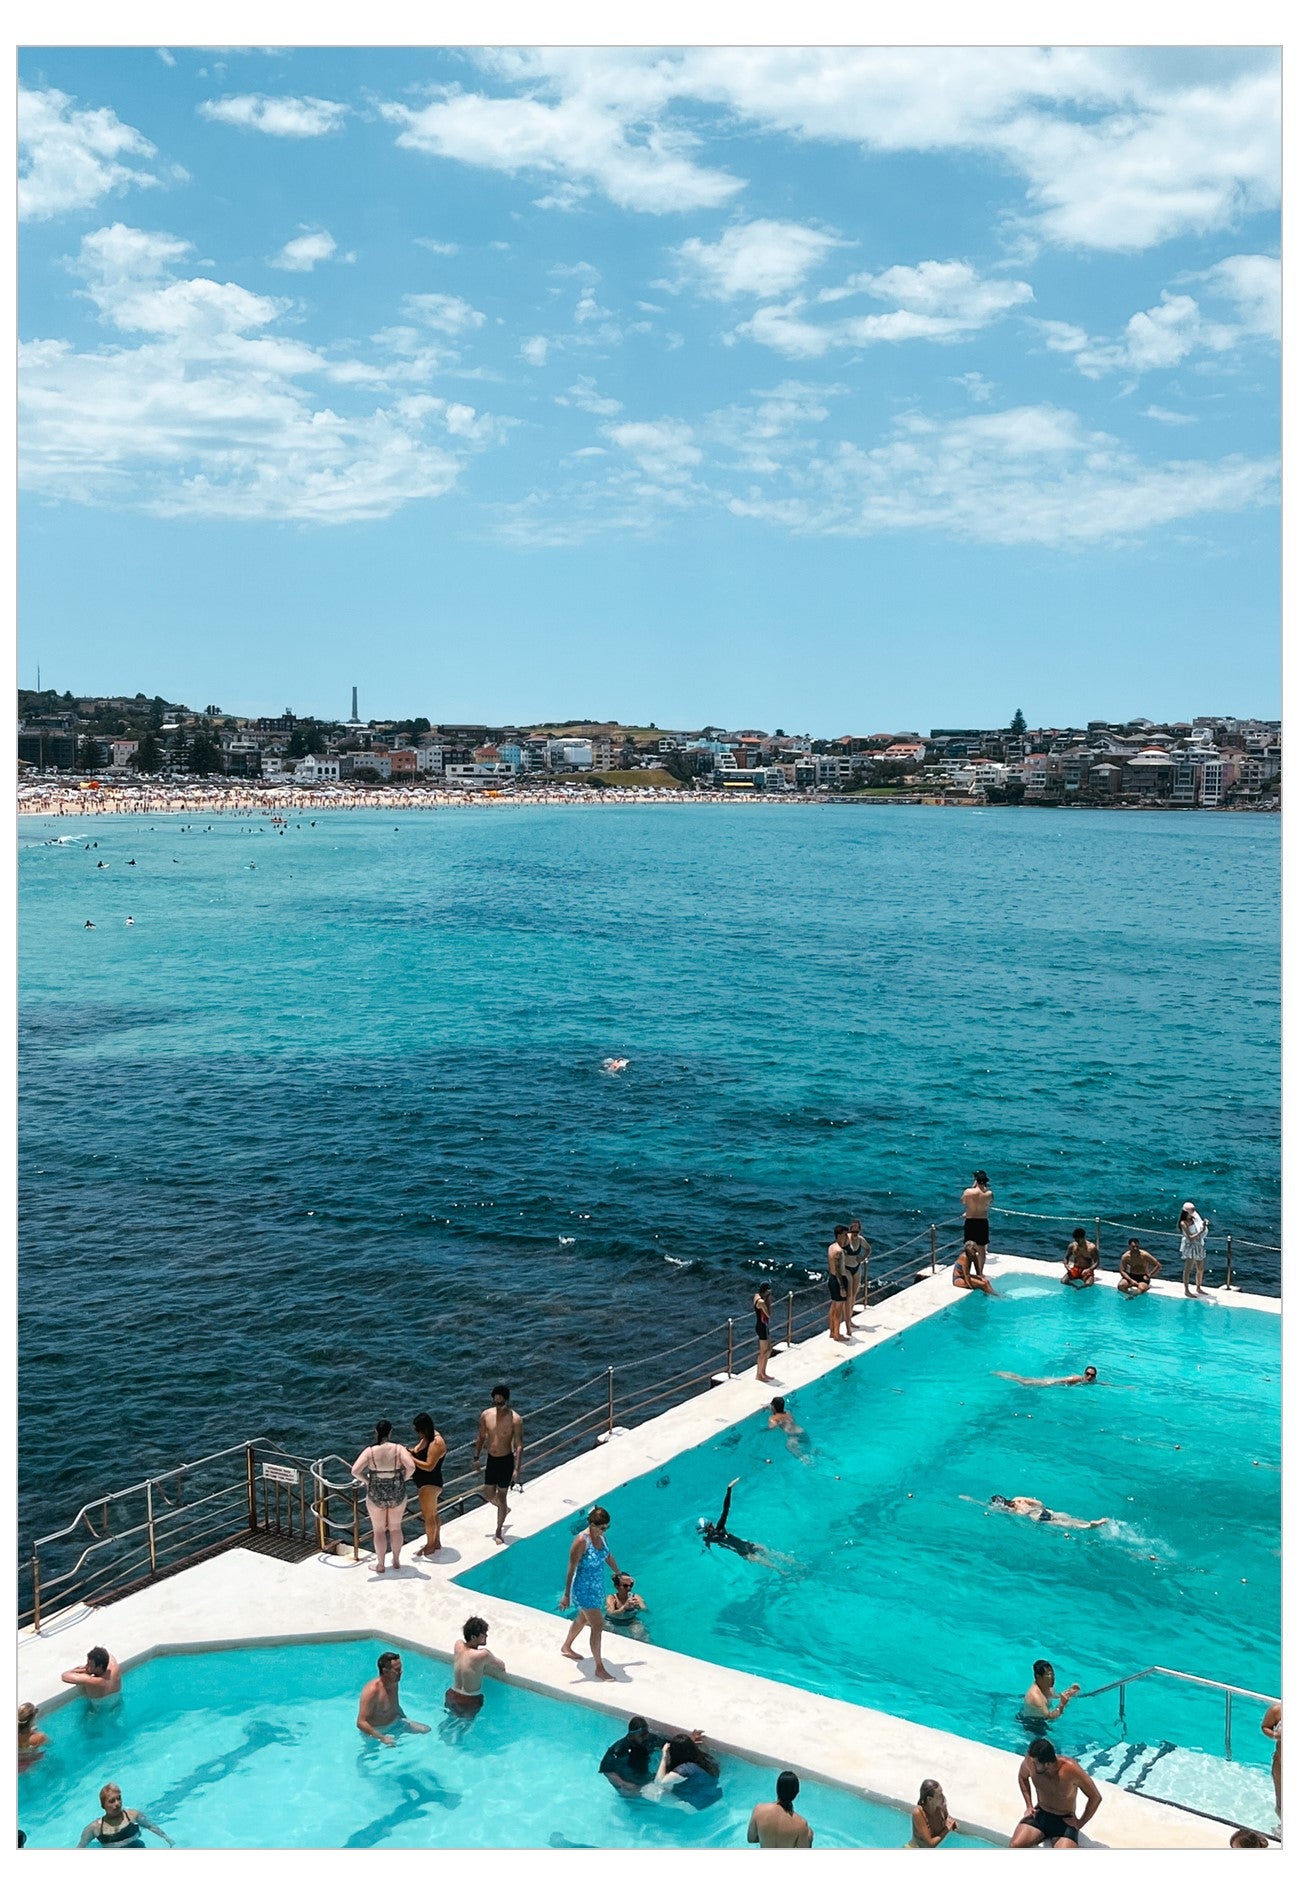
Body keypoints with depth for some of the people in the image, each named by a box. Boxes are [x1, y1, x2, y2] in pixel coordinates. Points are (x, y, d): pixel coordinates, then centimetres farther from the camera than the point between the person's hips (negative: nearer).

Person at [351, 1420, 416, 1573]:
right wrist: (403, 1479, -7)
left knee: (379, 1530, 16)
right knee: (395, 1528, 21)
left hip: (376, 1496, -1)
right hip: (397, 1496, 1)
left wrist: (366, 1481, -5)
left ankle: (380, 1565, 26)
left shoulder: (370, 1451, -13)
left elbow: (355, 1471, -21)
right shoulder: (399, 1449, -13)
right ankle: (396, 1561, 33)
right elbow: (411, 1467, -26)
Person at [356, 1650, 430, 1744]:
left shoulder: (395, 1684, -1)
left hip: (395, 1722, 5)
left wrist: (407, 1723, 11)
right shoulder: (372, 1690, -27)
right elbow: (361, 1723, -28)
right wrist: (382, 1738, -33)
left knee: (426, 1729, -5)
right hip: (376, 1731, -5)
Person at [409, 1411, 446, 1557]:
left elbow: (429, 1466, -29)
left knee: (428, 1516, 4)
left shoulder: (436, 1443, -26)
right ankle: (436, 1542, 35)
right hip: (425, 1483, 10)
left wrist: (411, 1459, -28)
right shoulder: (427, 1437, 4)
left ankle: (430, 1547, 18)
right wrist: (409, 1452, -10)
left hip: (430, 1484, -10)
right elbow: (419, 1453, 10)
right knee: (432, 1514, 22)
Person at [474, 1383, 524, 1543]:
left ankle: (499, 1531, 21)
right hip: (491, 1459, 5)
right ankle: (504, 1509, 47)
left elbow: (519, 1445, -16)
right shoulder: (486, 1415, -6)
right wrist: (476, 1457, 9)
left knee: (501, 1495, 4)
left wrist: (517, 1468, -19)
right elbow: (481, 1437, 8)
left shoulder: (515, 1419, -19)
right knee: (488, 1493, 14)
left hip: (506, 1460, -5)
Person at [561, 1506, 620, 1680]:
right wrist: (566, 1595, -22)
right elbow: (572, 1568, -23)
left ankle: (566, 1648, 49)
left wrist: (618, 1574, 27)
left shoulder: (600, 1536, -4)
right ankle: (599, 1668, 5)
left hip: (598, 1587, 8)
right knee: (598, 1626, -5)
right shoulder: (581, 1541, -27)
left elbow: (608, 1556, 14)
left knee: (583, 1619, 26)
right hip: (585, 1589, -8)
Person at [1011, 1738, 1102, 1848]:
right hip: (1039, 1815, 3)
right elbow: (1023, 1777, 10)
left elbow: (1095, 1797, -13)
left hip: (1065, 1821, -3)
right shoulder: (1030, 1760, -18)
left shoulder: (1070, 1769, -28)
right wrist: (1029, 1805, 4)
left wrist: (1080, 1823, -9)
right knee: (1015, 1845, -23)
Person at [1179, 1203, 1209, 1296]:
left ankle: (1198, 1288, 31)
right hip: (1190, 1247, -8)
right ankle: (1186, 1290, 0)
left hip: (1199, 1247, 8)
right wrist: (1201, 1231, -25)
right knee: (1188, 1269, -4)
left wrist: (1204, 1225, -9)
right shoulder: (1184, 1223, -13)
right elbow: (1190, 1238, -20)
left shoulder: (1195, 1219, 7)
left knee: (1201, 1269, 15)